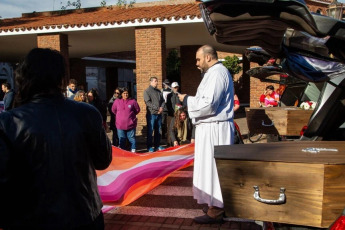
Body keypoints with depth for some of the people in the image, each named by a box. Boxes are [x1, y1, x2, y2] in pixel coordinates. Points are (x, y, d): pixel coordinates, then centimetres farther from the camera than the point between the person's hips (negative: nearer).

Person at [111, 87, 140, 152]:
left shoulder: (133, 101, -3)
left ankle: (133, 150, 17)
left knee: (132, 138, 7)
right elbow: (113, 110, 14)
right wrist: (119, 115, 13)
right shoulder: (117, 101, 1)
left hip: (131, 124, -1)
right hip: (120, 125, 1)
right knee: (121, 139, 9)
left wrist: (131, 115, 8)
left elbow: (137, 110, 7)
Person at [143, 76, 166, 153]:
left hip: (159, 113, 6)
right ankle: (149, 147, 4)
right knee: (150, 130, -3)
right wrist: (157, 108, -15)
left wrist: (161, 107, -6)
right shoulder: (147, 91, -3)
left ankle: (157, 145, 19)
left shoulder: (159, 91, 16)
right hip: (151, 114, -6)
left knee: (158, 130, 10)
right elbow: (148, 102, -13)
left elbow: (163, 101, 15)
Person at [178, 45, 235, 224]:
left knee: (211, 167, -3)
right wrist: (191, 100, 8)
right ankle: (217, 205, 25)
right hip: (214, 127, 10)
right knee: (212, 167, 15)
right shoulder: (217, 72, 18)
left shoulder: (216, 73, -16)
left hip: (214, 129, -10)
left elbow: (208, 104, -24)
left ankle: (215, 211, 6)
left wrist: (187, 100, -10)